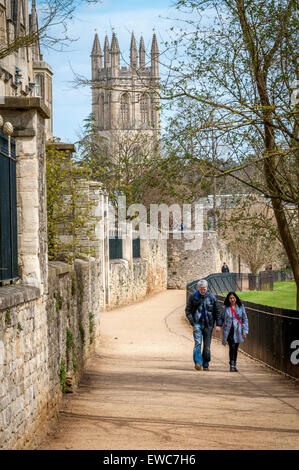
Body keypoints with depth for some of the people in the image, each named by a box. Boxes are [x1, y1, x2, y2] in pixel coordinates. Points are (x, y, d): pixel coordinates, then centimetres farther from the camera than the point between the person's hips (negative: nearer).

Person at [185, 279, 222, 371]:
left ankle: (206, 365, 14)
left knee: (207, 345, 4)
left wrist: (218, 324, -2)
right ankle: (198, 363, -24)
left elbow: (217, 312, 6)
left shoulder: (212, 297, 3)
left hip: (208, 324, 1)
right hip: (197, 323, -1)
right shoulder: (192, 297, 2)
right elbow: (188, 311, 6)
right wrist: (192, 322, -7)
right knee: (197, 343, -17)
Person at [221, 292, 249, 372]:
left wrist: (245, 331, 0)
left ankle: (234, 365, 21)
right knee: (232, 346, -18)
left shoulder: (240, 307, 4)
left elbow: (245, 319, 6)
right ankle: (232, 365, -17)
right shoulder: (225, 307, 1)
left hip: (237, 331, 2)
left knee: (235, 348, 8)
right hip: (229, 330, -2)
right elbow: (222, 318, 9)